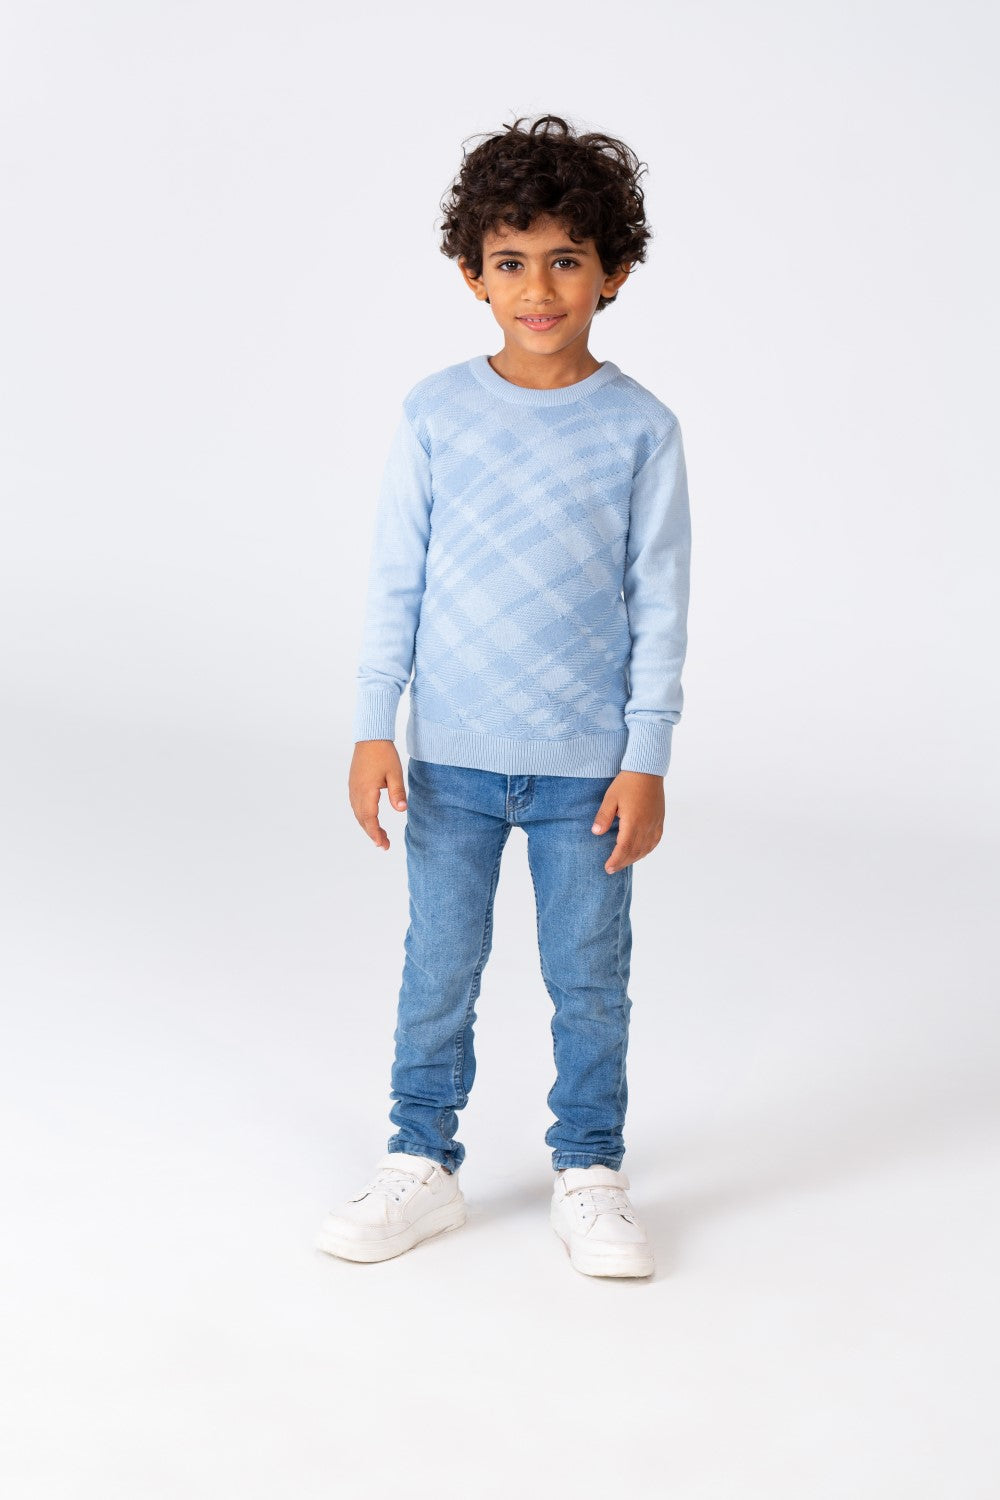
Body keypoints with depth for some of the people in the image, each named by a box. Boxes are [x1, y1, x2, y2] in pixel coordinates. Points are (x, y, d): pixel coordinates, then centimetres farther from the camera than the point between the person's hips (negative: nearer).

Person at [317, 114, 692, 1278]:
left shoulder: (640, 427, -4)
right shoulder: (435, 415, -2)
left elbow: (658, 604, -2)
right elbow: (395, 580, 2)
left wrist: (646, 759, -4)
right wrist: (374, 728, -2)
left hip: (586, 764, -1)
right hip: (453, 756, 1)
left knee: (590, 976, 9)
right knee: (437, 971, 10)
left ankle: (589, 1173, 25)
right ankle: (422, 1163, 26)